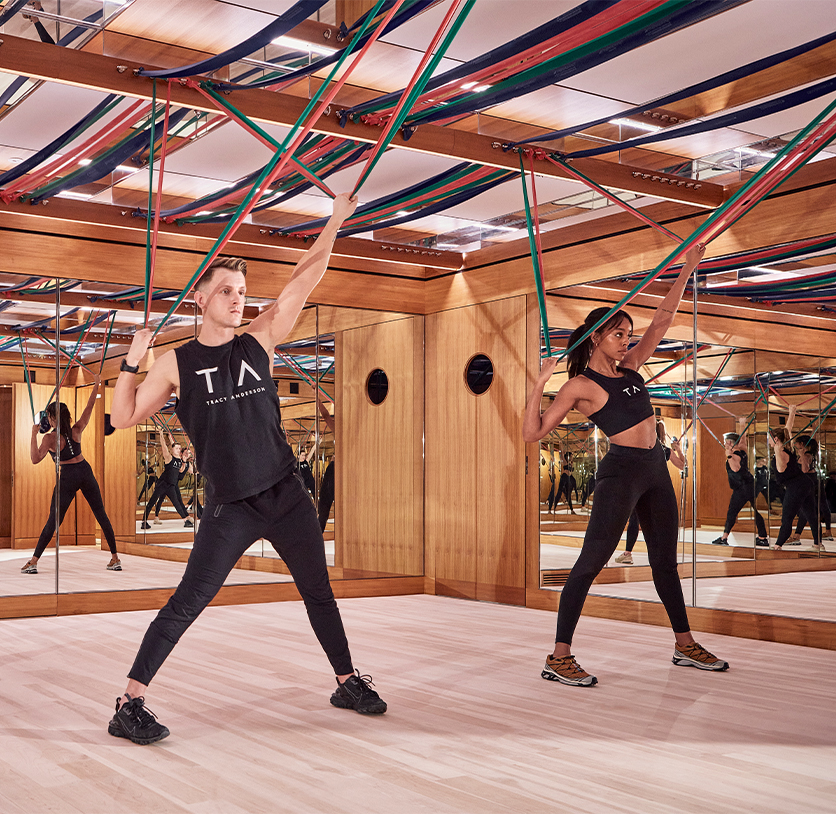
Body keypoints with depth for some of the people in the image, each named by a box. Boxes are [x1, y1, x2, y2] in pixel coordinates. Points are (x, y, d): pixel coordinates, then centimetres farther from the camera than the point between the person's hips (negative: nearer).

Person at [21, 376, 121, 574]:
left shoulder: (50, 438, -11)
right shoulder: (76, 430, 0)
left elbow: (35, 459, -20)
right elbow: (89, 407, 9)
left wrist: (34, 435, -13)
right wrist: (96, 386, 19)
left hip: (67, 477, -3)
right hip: (85, 471, 3)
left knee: (53, 521, 2)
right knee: (101, 515, 7)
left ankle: (33, 562, 3)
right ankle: (115, 559, 8)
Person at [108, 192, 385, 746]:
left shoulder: (259, 342, 6)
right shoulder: (177, 364, 0)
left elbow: (303, 283, 4)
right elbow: (123, 417, 0)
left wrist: (335, 223, 1)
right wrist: (133, 361, -10)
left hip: (287, 493, 4)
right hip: (231, 507, -4)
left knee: (319, 592, 13)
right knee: (188, 602, -7)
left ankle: (348, 682, 29)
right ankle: (130, 705, 0)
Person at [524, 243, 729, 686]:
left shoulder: (630, 366, 12)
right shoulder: (581, 385, -8)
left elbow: (661, 321, 19)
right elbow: (533, 432, -11)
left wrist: (687, 270, 17)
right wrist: (539, 383, -21)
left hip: (655, 470, 8)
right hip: (621, 471, -8)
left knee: (665, 561, 15)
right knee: (591, 562, -9)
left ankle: (685, 644, 26)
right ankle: (559, 658, -7)